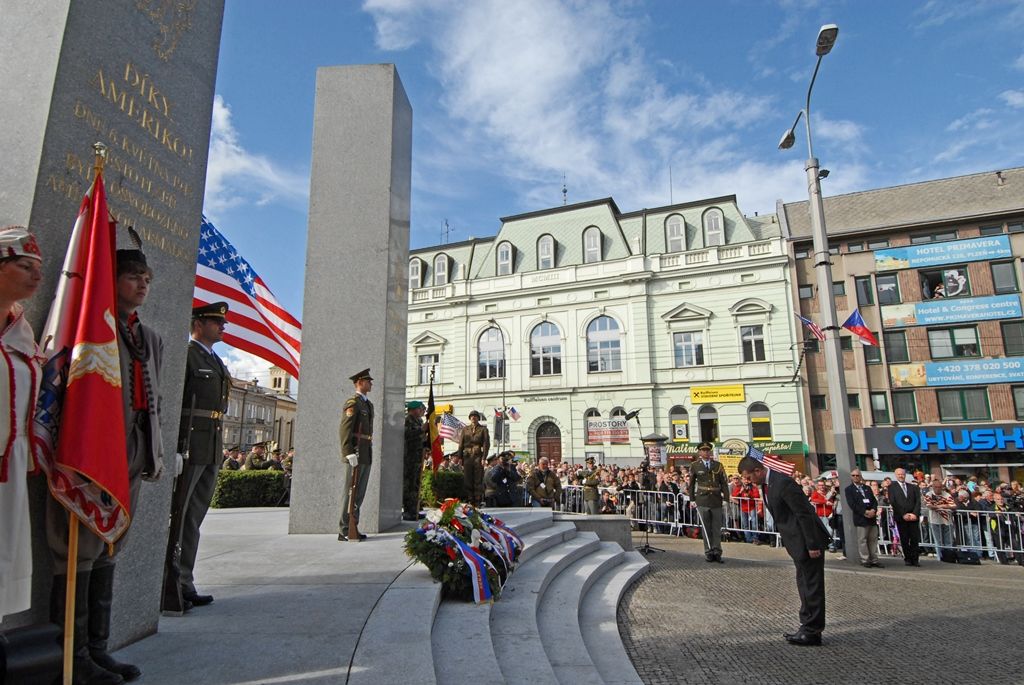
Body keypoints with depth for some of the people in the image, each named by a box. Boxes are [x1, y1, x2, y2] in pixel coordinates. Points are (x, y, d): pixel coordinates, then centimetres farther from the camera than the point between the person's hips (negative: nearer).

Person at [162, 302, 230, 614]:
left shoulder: (217, 363, 20)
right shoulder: (185, 354, -7)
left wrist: (218, 448, 17)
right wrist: (175, 448, -20)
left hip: (212, 451, 9)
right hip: (188, 447, -9)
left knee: (194, 518, 13)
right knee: (179, 518, -4)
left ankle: (184, 585, 22)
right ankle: (168, 591, 3)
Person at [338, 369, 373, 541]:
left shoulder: (369, 404, 19)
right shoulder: (352, 402, -8)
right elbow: (345, 429, -17)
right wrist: (349, 454, -22)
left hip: (366, 457, 9)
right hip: (354, 456, -9)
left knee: (359, 494, 11)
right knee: (349, 493, -3)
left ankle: (353, 528, 18)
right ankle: (344, 532, 3)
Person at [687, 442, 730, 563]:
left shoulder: (718, 465, 8)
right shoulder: (694, 466, 4)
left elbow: (724, 483, 7)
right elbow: (691, 484, 9)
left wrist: (726, 499, 0)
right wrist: (692, 500, 6)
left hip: (717, 501, 1)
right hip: (702, 501, -1)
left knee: (717, 528, 5)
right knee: (706, 528, 3)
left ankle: (717, 552, 13)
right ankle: (708, 552, 11)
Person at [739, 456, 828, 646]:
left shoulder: (783, 483, -24)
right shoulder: (765, 485, 6)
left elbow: (804, 514, -23)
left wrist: (812, 545, -20)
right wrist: (786, 541, 15)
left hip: (808, 540, -10)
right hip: (796, 542, 10)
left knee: (812, 586, 0)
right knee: (804, 585, 17)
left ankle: (812, 632, 9)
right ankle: (808, 627, 27)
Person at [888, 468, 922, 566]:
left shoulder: (913, 487, 14)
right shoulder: (892, 487, 4)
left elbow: (918, 501, 6)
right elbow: (893, 502, -4)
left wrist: (915, 514, -8)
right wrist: (903, 514, -10)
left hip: (914, 516, 2)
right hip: (900, 517, -2)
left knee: (915, 539, -1)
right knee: (904, 540, 1)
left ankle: (915, 559, 7)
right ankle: (908, 559, 10)